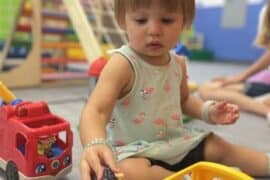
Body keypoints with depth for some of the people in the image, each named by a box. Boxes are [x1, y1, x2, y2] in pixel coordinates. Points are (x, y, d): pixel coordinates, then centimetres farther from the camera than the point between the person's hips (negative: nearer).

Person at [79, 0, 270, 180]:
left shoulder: (178, 63, 0)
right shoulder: (122, 64, -23)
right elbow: (96, 110, -36)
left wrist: (208, 111, 1)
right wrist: (95, 145, -57)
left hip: (176, 141, 7)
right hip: (134, 150, -6)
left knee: (219, 147, 7)